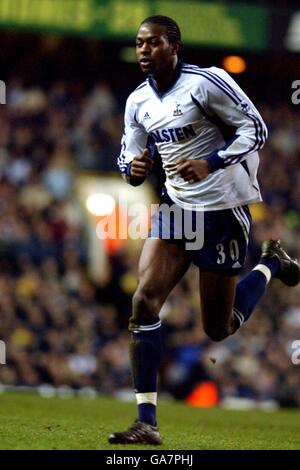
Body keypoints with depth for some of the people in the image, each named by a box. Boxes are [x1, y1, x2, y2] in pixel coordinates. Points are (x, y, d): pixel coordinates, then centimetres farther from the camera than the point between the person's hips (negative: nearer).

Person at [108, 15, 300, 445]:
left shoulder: (206, 82, -15)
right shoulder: (138, 101, 5)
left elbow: (256, 128, -14)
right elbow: (130, 156, 13)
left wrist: (211, 163, -26)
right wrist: (133, 168, -11)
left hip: (222, 211, -5)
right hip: (176, 208, 6)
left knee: (219, 329, 3)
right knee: (144, 300, -14)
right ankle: (146, 422, -13)